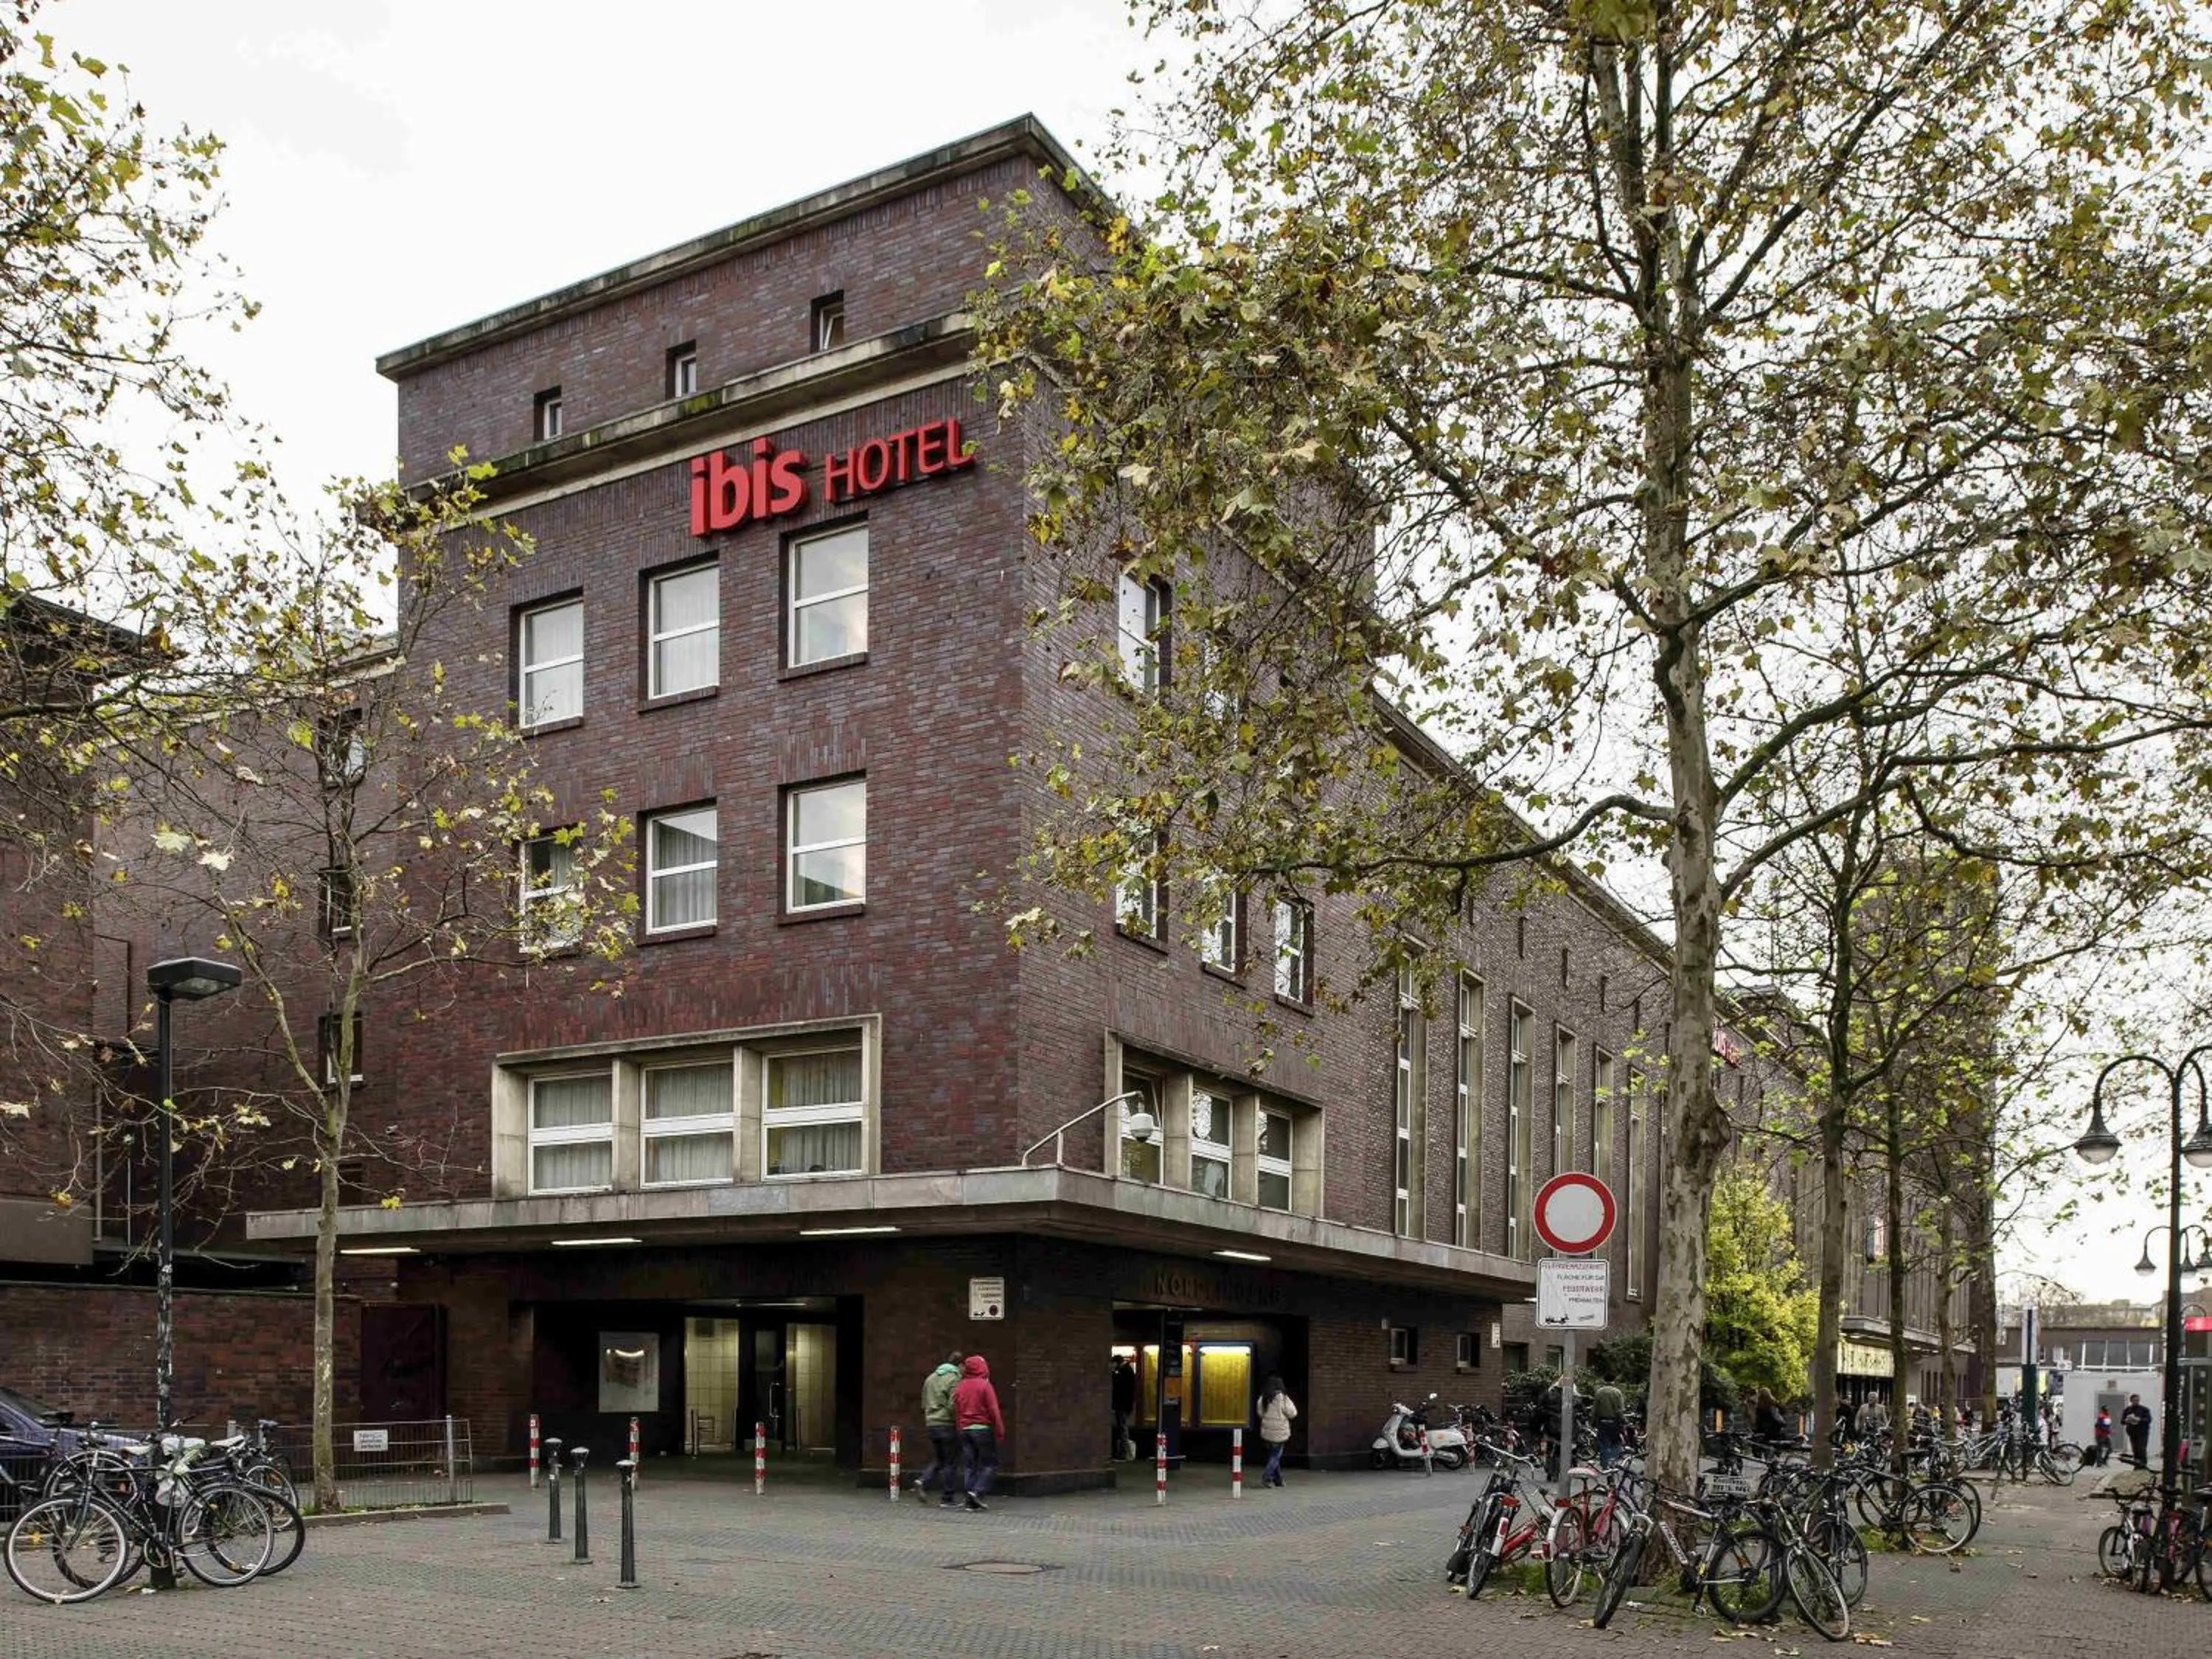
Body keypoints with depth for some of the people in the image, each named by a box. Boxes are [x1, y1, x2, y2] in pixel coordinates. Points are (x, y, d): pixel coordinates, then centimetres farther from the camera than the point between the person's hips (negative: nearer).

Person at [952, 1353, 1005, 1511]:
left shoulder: (959, 1387, 10)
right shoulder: (985, 1385, -7)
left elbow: (955, 1410, 13)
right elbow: (994, 1410, -10)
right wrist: (1000, 1430, -7)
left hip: (964, 1430, 6)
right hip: (983, 1428, -5)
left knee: (970, 1465, 8)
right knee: (990, 1463, 3)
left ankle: (971, 1501, 3)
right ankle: (978, 1491, -12)